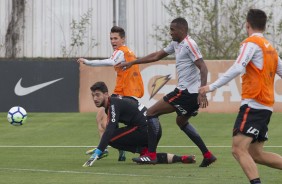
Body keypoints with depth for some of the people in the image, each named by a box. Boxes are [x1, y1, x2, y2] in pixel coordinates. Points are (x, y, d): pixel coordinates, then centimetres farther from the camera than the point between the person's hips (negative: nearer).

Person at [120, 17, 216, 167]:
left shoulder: (189, 45, -13)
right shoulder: (176, 44, 15)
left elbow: (203, 68, -20)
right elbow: (156, 56, 25)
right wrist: (132, 63, 27)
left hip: (186, 92, -10)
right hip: (189, 93, 10)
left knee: (151, 113, -5)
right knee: (181, 122, 29)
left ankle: (151, 155, -7)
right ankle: (207, 155, 22)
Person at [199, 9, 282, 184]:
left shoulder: (251, 43, -6)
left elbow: (237, 68, -20)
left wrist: (212, 87, -20)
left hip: (253, 105, -9)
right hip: (266, 107, 9)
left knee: (239, 149, -16)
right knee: (256, 154, 13)